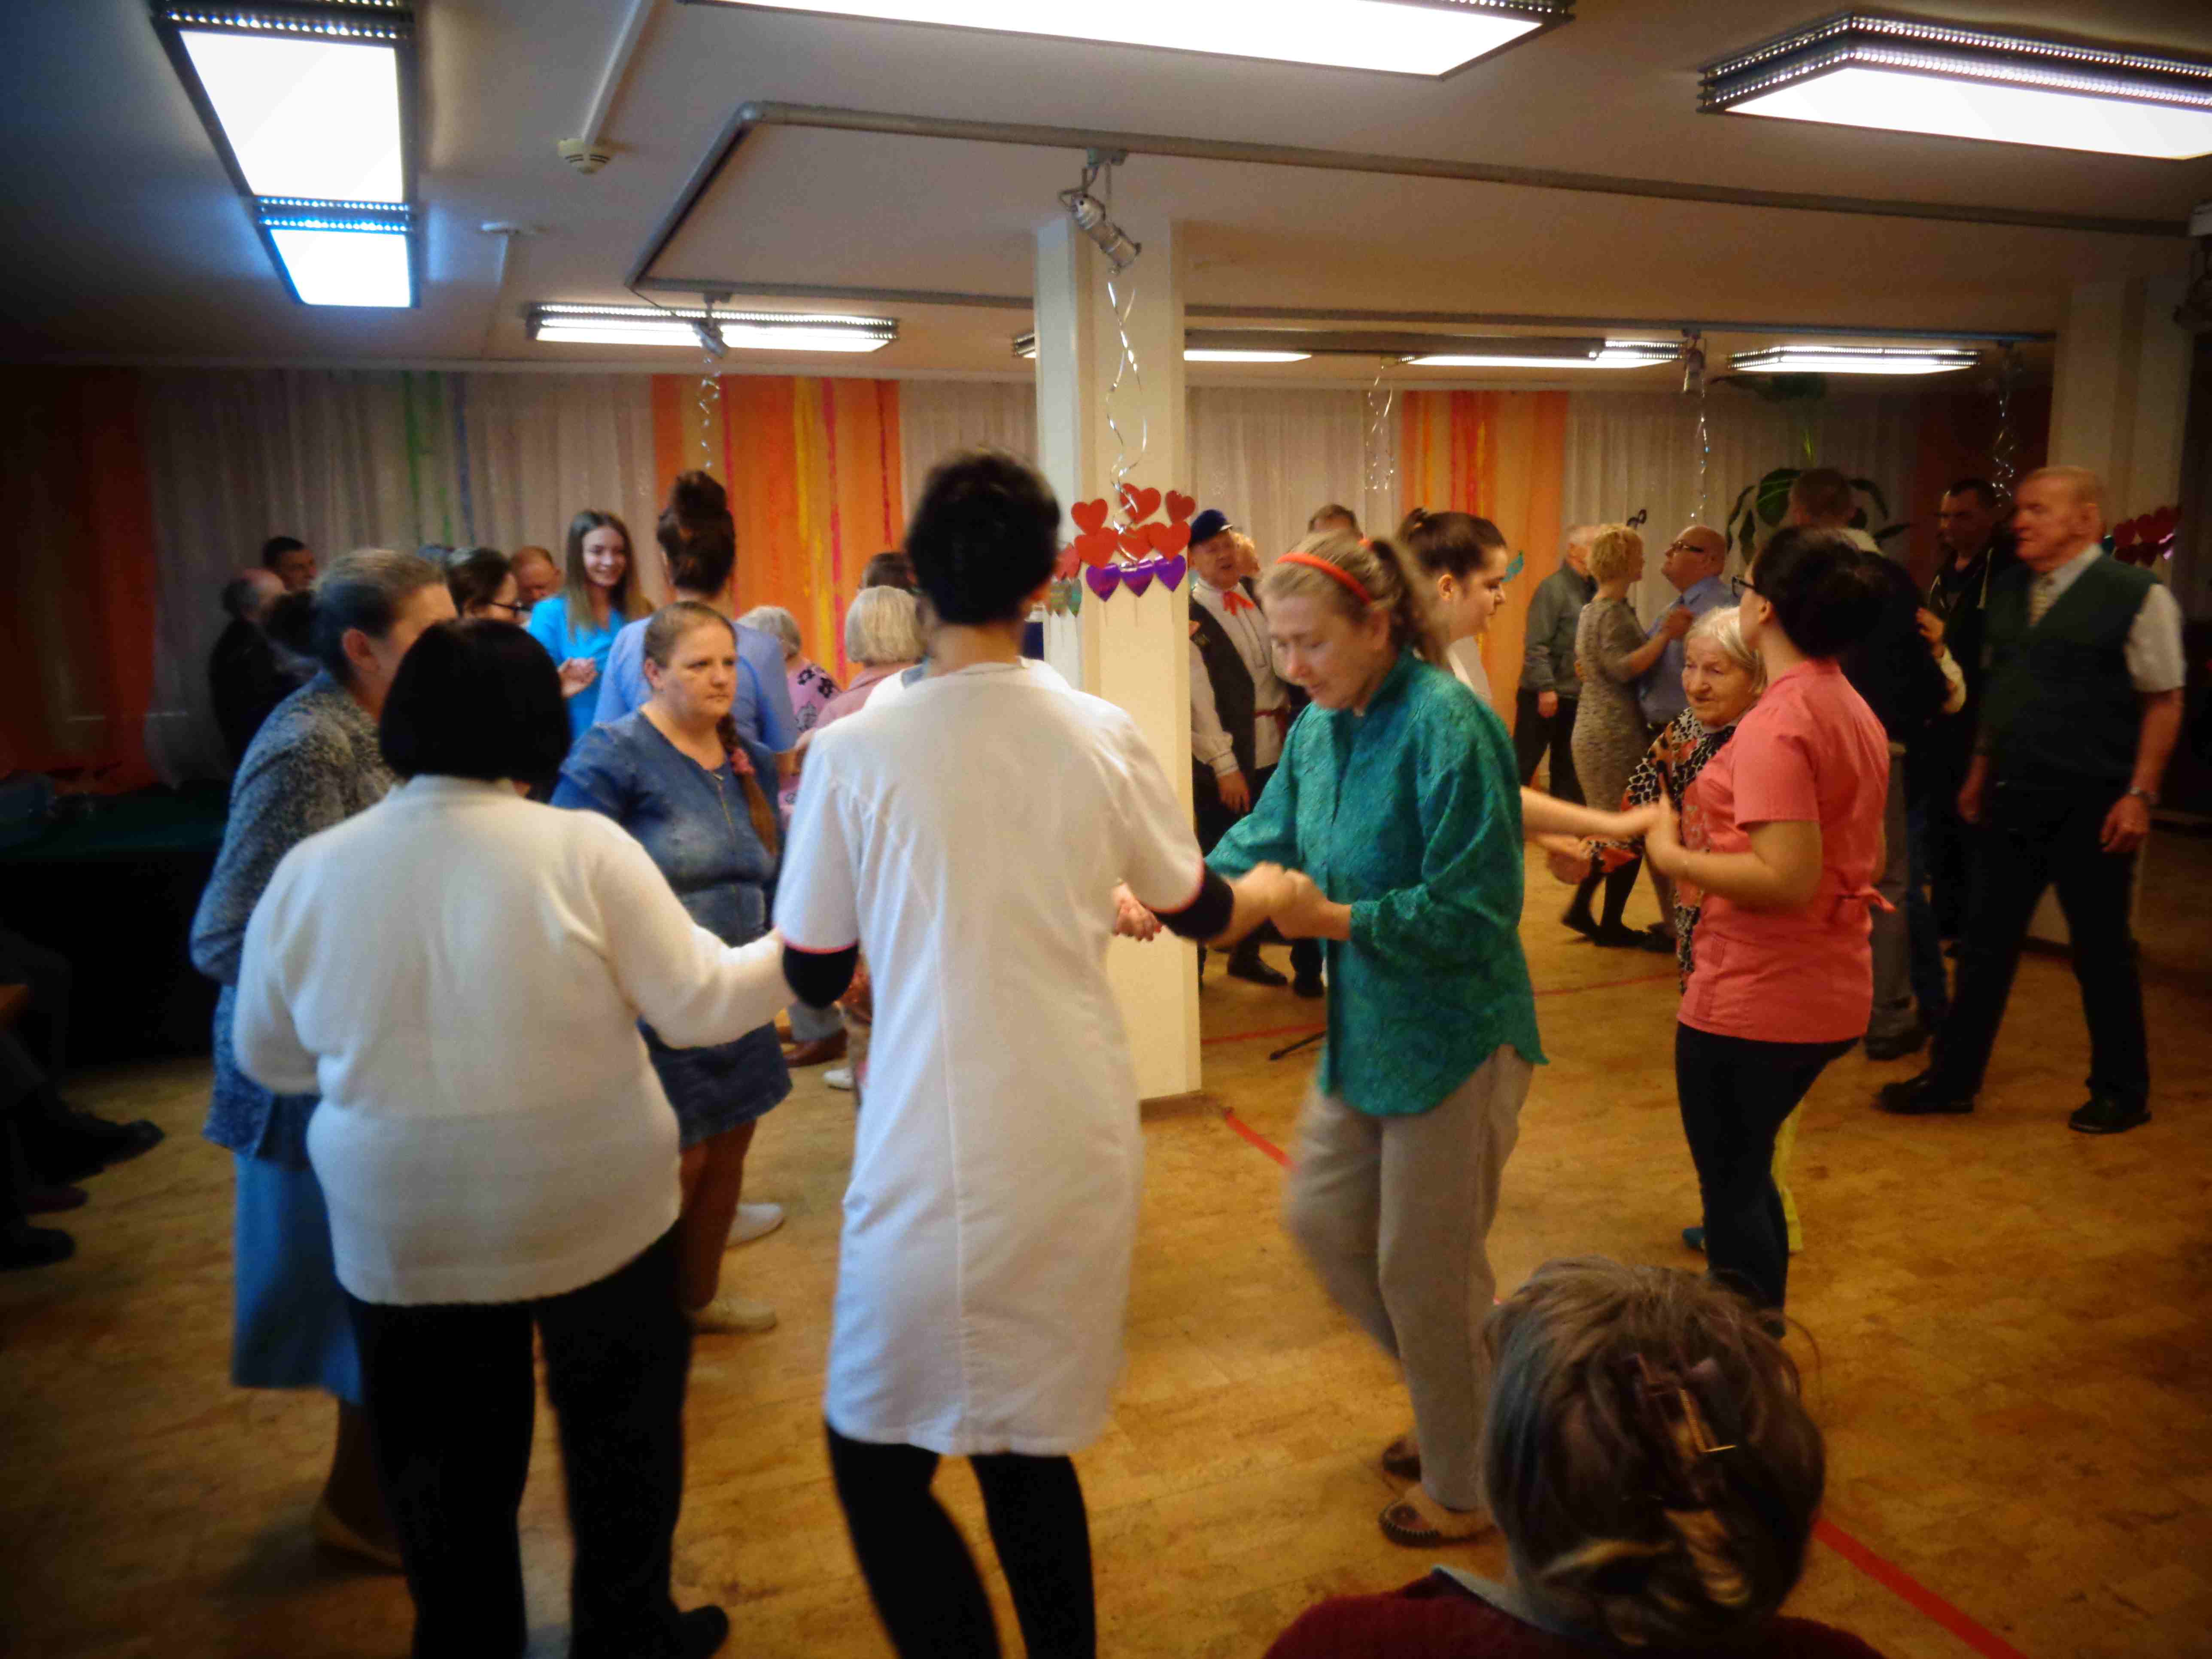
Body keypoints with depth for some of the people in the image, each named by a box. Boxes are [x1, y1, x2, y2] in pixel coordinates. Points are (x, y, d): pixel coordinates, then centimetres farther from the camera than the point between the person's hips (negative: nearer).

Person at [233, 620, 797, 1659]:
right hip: (592, 1209, -2)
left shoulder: (309, 870, -6)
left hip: (399, 1229, 2)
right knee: (620, 1441, 20)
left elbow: (269, 1058, 7)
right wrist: (800, 947, 5)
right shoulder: (582, 849, -16)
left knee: (445, 1473, 20)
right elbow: (697, 1007, -11)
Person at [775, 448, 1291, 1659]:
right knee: (1027, 1445, 21)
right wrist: (1271, 890, 34)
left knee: (878, 1461, 13)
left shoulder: (853, 753, -10)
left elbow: (815, 977, 0)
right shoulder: (1103, 735, -3)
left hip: (936, 1163, -4)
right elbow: (1197, 910, 12)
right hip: (1083, 1148, 4)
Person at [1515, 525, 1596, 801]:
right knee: (1523, 765, -1)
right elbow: (1536, 645, -17)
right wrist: (1546, 688, -21)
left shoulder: (1594, 589, 10)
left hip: (1577, 698, 7)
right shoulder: (1553, 588, -10)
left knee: (1569, 770, 13)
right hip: (1544, 695, -7)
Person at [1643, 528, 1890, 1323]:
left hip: (1752, 1002, -9)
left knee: (1732, 1190, 8)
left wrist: (1672, 855, -15)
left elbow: (1787, 879, -28)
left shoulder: (1775, 724, -21)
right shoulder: (1855, 712, 9)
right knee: (1747, 1174, 25)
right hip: (1830, 994, 9)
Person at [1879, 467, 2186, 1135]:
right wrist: (1981, 770, 14)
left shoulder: (2137, 596, -9)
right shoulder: (2007, 591, 9)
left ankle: (2121, 1092, 25)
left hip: (2090, 807, -5)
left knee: (2102, 950, 7)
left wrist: (2140, 793, -14)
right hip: (2011, 800, 5)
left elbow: (2163, 700, -8)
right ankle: (1953, 1078, 19)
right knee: (1985, 941, 10)